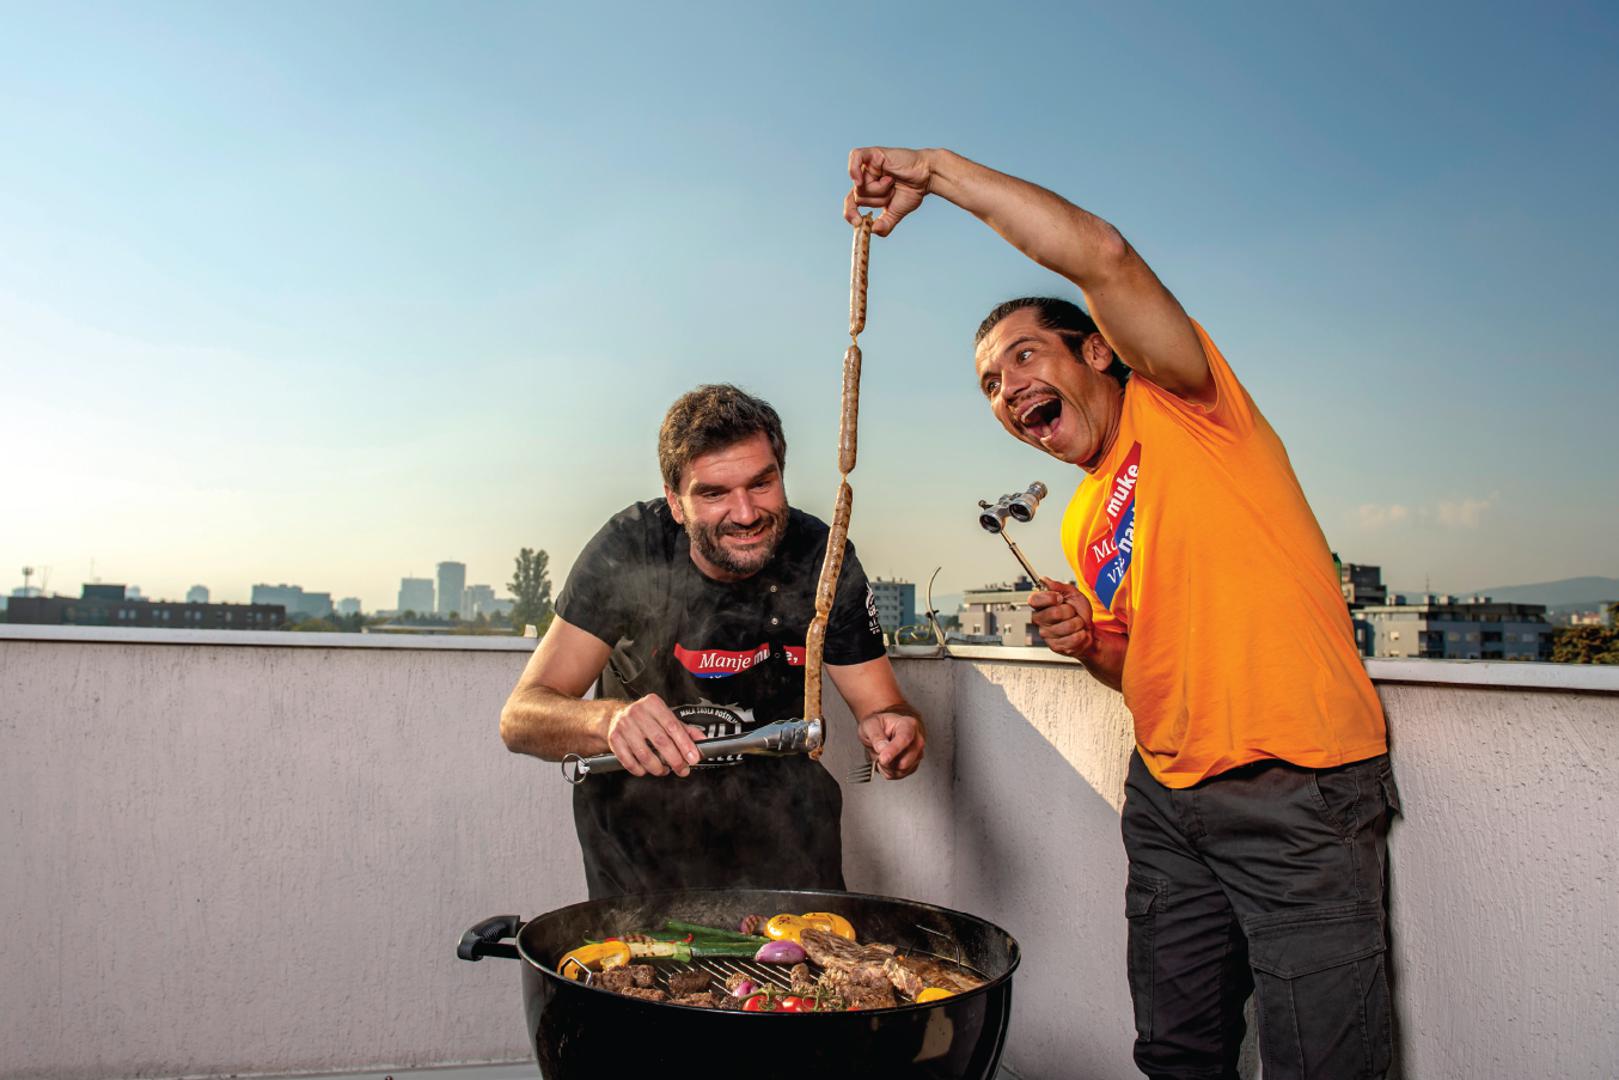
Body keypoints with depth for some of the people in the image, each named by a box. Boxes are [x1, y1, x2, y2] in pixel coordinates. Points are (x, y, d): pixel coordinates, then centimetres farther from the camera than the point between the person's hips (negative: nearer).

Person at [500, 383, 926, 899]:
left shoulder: (823, 560, -17)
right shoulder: (629, 548, -22)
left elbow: (882, 706, -9)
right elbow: (519, 718, -22)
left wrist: (894, 729, -34)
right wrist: (609, 719, -44)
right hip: (641, 809, -1)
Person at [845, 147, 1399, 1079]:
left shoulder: (1178, 407, -5)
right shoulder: (1083, 528, 15)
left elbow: (1102, 254, -22)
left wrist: (940, 170, -17)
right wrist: (1091, 646, 1)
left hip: (1300, 790, -7)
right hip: (1169, 794, 8)